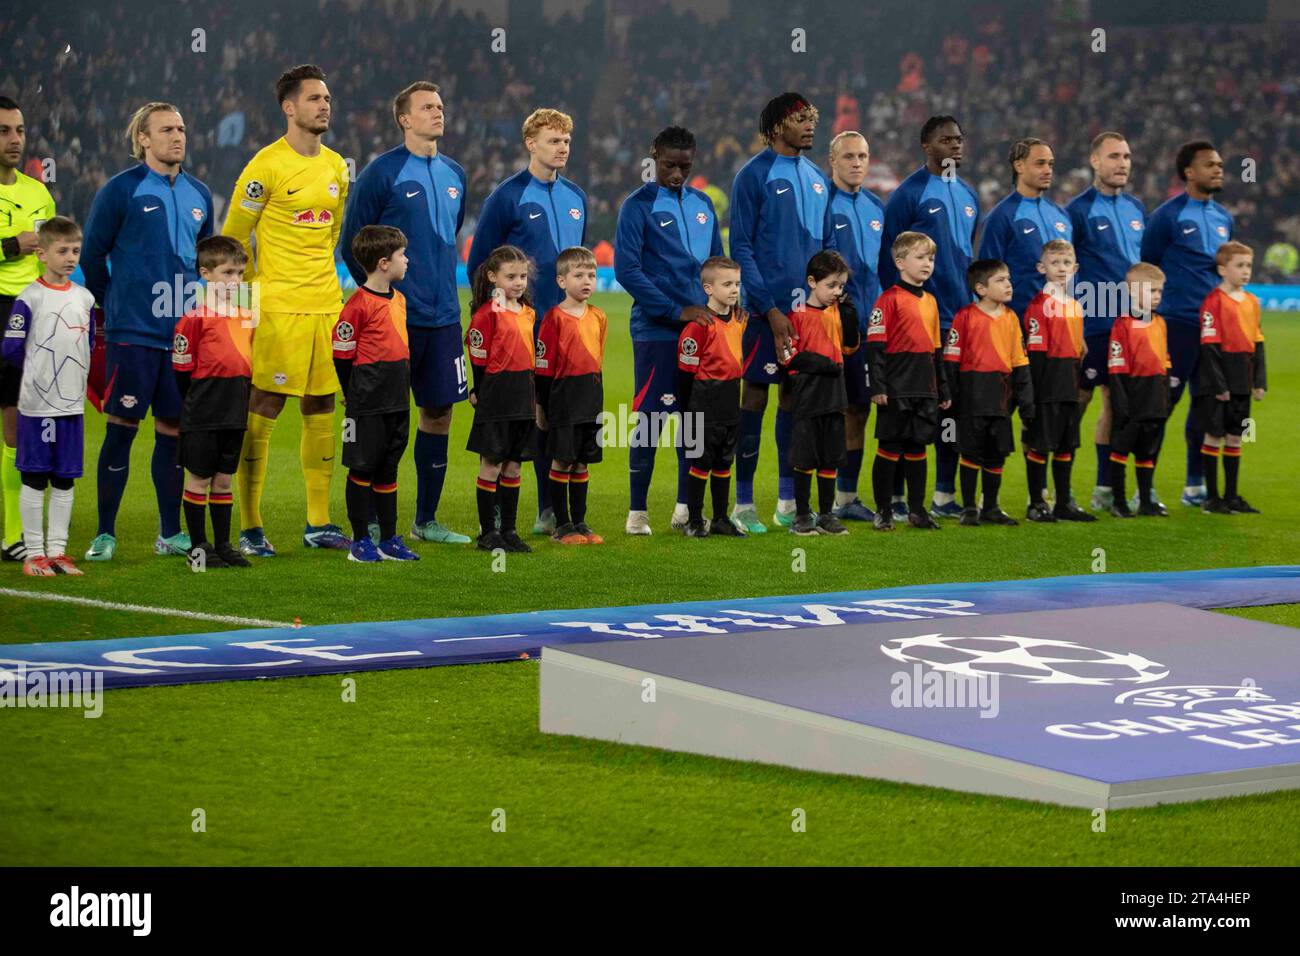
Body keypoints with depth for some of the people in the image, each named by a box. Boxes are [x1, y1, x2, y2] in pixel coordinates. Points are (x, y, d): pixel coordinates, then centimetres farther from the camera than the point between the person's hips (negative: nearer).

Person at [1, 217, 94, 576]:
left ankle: (57, 550, 15)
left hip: (73, 403, 5)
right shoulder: (29, 298, -10)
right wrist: (40, 370, 3)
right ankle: (34, 553, 6)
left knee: (64, 481, 9)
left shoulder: (84, 298, 7)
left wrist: (77, 378, 11)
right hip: (37, 403, -5)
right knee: (34, 479, 1)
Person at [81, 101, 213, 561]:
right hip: (132, 333, -5)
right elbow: (91, 255, 1)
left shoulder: (198, 195, 11)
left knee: (174, 430, 7)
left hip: (184, 331, 5)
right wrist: (115, 306, 7)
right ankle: (105, 534, 2)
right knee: (121, 428, -3)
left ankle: (170, 533, 15)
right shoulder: (120, 190, -5)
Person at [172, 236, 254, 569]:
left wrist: (243, 397, 12)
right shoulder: (195, 318, -11)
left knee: (224, 479, 12)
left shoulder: (247, 317, 10)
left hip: (235, 415, 6)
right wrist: (196, 403, -5)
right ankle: (198, 547, 8)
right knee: (199, 478, 2)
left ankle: (223, 544, 18)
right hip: (202, 416, -6)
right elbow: (182, 368, -9)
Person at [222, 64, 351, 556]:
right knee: (263, 410, -6)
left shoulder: (335, 165, 12)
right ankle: (250, 528, -3)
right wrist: (255, 290, -1)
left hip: (327, 305, 7)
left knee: (321, 410, 8)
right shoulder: (267, 165, -8)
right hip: (280, 309, -7)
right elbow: (234, 235, -4)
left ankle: (319, 524, 15)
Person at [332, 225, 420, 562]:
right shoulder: (359, 304, -15)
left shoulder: (399, 299, 11)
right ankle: (360, 541, 8)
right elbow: (342, 354, -11)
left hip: (397, 402, 8)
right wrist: (355, 396, -3)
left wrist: (400, 388, 17)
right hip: (367, 406, -8)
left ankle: (389, 540, 18)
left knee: (388, 468, 12)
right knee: (362, 468, 1)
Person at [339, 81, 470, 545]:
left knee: (439, 411, 7)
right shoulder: (382, 172, -7)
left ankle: (426, 519, 16)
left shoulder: (454, 175, 12)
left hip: (442, 315, 6)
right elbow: (351, 242, -4)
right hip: (397, 316, -6)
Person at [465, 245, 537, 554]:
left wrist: (532, 395, 17)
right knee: (491, 465, -1)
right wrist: (479, 394, -8)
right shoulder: (487, 314, -10)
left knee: (513, 466, 10)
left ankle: (509, 531, 16)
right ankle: (487, 533, 4)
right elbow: (478, 359, -9)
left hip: (523, 400, 6)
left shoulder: (528, 313, 12)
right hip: (496, 400, -6)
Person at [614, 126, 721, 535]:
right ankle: (637, 512, 0)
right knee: (650, 418, -5)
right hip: (656, 330, -5)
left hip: (700, 328, 5)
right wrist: (677, 311, -16)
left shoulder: (702, 204, 13)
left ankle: (686, 508, 15)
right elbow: (627, 270, -12)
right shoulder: (638, 206, -4)